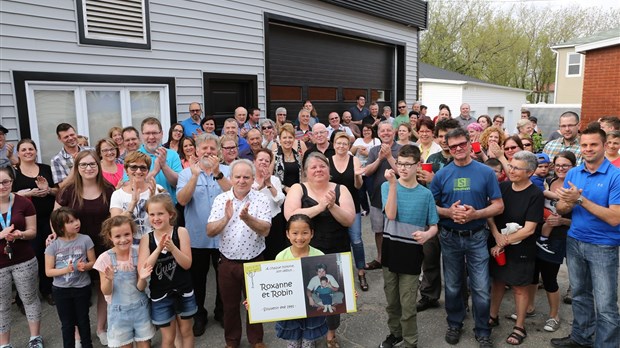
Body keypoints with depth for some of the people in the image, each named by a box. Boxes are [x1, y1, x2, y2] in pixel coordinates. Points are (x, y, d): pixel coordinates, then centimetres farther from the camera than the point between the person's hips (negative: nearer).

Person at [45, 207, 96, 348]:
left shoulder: (85, 240, -11)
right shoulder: (53, 245, -10)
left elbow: (93, 262, -2)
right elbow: (48, 272, -6)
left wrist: (85, 266, -24)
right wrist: (66, 270, -23)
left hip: (82, 288, 0)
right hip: (61, 290, 0)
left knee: (83, 320, 17)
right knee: (67, 323, 15)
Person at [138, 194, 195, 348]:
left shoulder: (181, 232, -10)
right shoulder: (146, 239, -7)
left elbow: (187, 264, -13)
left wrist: (172, 247, -28)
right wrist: (159, 248, -25)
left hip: (183, 291, 0)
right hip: (160, 295, 0)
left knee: (186, 331, 18)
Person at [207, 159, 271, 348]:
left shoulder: (261, 199, -9)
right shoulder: (221, 199, -4)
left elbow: (265, 230, -18)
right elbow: (210, 231, -9)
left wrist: (247, 218, -34)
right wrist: (226, 218, -27)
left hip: (254, 261, -1)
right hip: (227, 262, 2)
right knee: (229, 304, 17)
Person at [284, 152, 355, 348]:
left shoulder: (340, 190, 0)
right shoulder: (298, 189, -3)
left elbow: (349, 220, -7)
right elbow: (290, 216, -19)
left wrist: (332, 206, -23)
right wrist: (319, 207, -23)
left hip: (337, 252, 2)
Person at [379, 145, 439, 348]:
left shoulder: (426, 194, -3)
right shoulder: (387, 186, -4)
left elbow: (433, 226, 0)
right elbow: (391, 215, -19)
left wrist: (427, 234, -23)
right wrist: (393, 184, -25)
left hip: (412, 252, -1)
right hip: (390, 250, 2)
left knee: (408, 305, 3)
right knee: (391, 300, 17)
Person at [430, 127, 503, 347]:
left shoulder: (486, 172, -3)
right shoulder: (441, 175, -1)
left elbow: (498, 206, -3)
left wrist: (475, 214, -19)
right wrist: (449, 212, -17)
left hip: (476, 237, -1)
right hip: (450, 237, 1)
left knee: (481, 289, 3)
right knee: (452, 287, 15)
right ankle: (454, 324, 35)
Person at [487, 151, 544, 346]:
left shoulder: (535, 195, -14)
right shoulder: (502, 187, -1)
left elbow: (529, 229, -17)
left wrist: (504, 243, -14)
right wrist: (497, 235, -15)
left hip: (520, 249, -4)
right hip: (497, 246, 4)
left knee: (519, 287, 9)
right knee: (498, 281, 17)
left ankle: (519, 327, 25)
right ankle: (493, 316, 35)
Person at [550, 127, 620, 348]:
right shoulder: (573, 173, 3)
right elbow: (560, 209, 4)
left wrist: (581, 199, -23)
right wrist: (568, 203, -19)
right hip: (574, 242, 5)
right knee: (580, 296, 19)